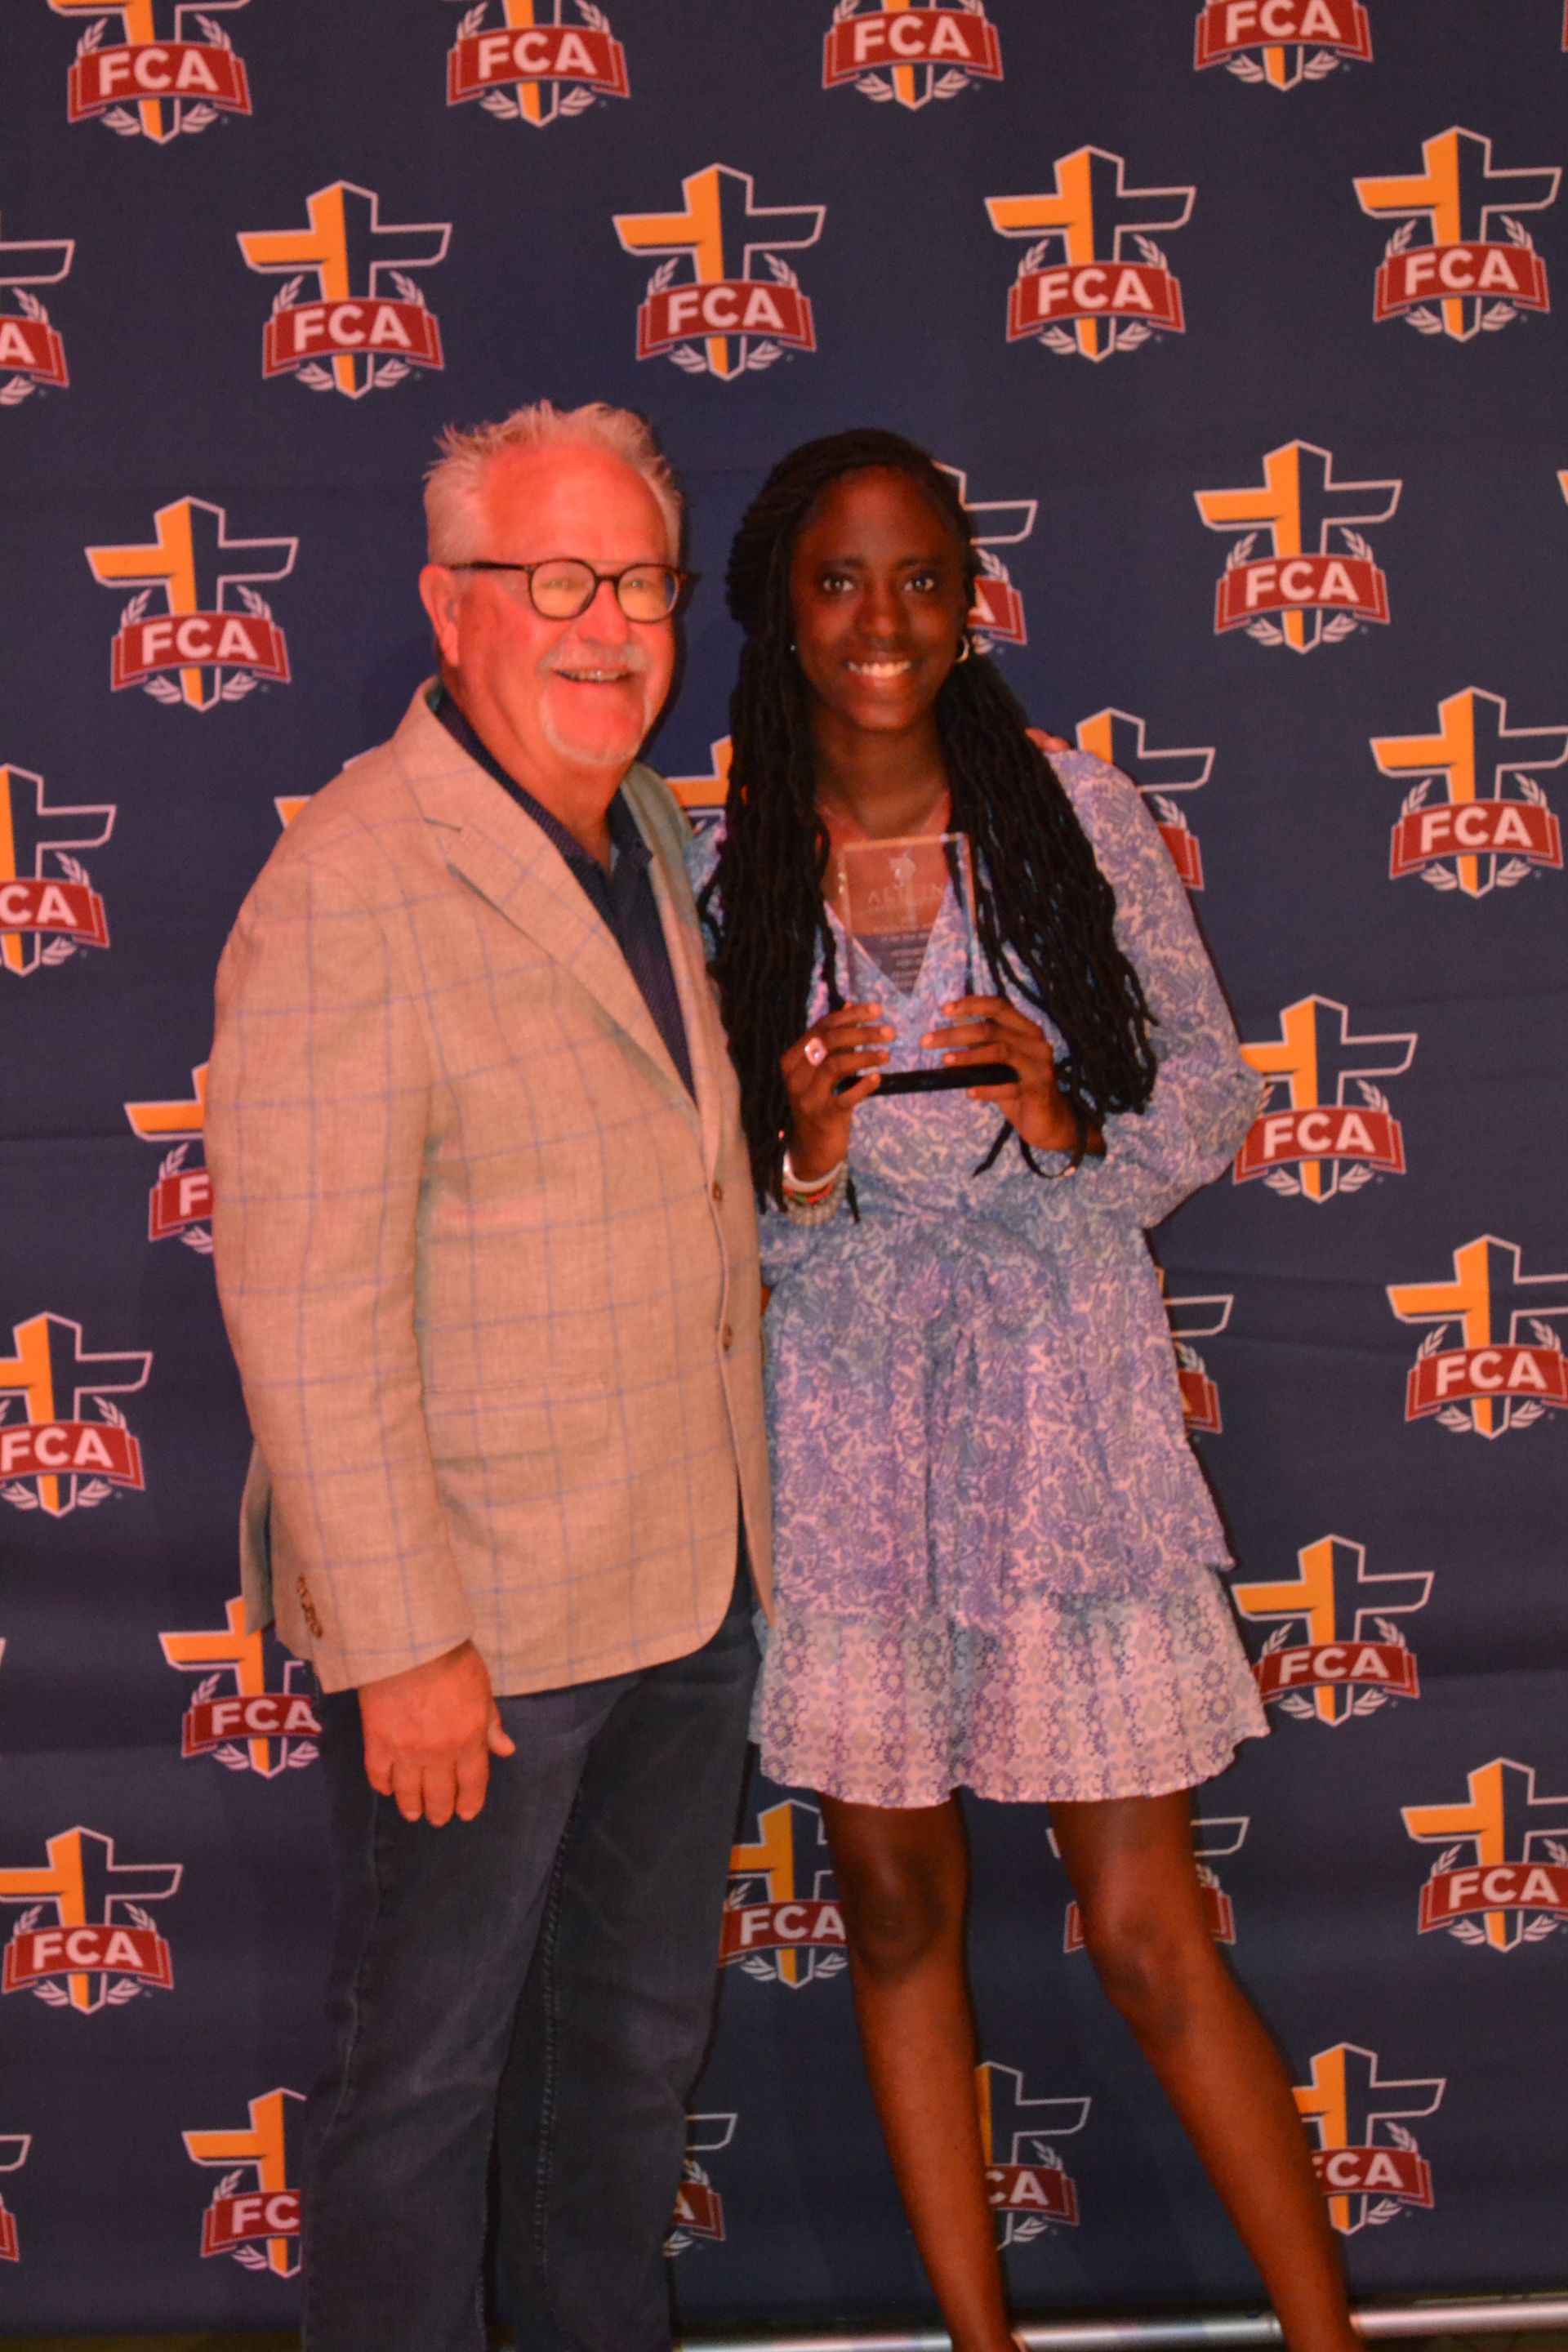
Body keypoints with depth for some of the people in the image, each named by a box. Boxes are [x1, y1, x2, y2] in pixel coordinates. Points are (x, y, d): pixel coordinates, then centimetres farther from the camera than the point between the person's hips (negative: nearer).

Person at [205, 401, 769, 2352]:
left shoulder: (651, 836, 8)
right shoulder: (347, 887, -19)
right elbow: (304, 1303, -21)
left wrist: (737, 1511, 15)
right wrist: (405, 1642, -20)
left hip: (689, 1583, 8)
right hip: (474, 1617, -8)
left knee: (640, 2027, 22)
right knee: (426, 2067, 10)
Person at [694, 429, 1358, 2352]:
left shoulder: (1075, 808, -1)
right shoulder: (721, 865, 0)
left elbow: (1211, 1091, 3)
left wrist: (1071, 1129, -16)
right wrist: (801, 1168, -17)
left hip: (1059, 1396, -1)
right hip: (841, 1418, 2)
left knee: (1149, 1933, 0)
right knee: (897, 1905, 12)